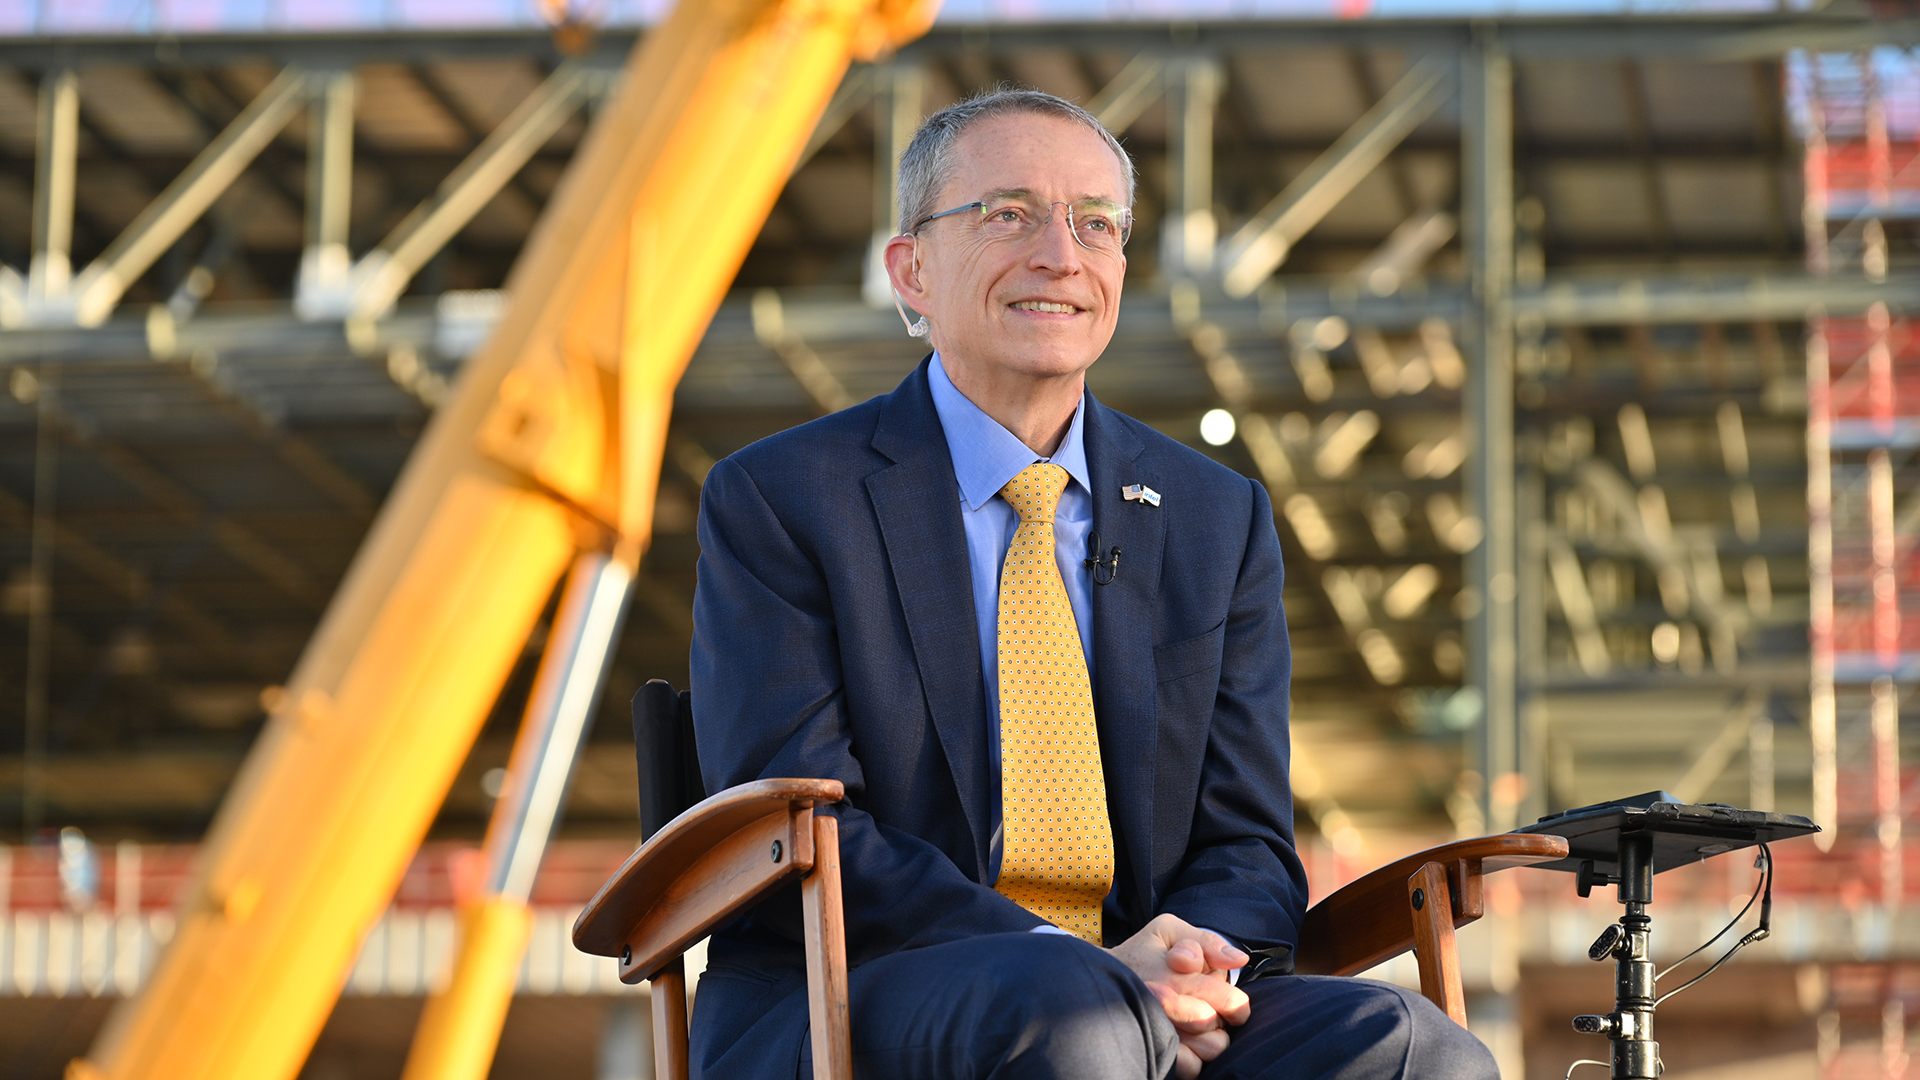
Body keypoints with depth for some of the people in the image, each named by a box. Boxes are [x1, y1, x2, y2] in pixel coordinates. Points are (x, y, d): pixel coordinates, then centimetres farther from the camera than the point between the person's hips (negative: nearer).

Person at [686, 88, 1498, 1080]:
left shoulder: (1222, 519, 15)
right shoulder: (777, 502, 1)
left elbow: (1246, 846, 11)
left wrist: (1194, 970, -14)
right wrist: (1068, 964, -22)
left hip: (1144, 998, 4)